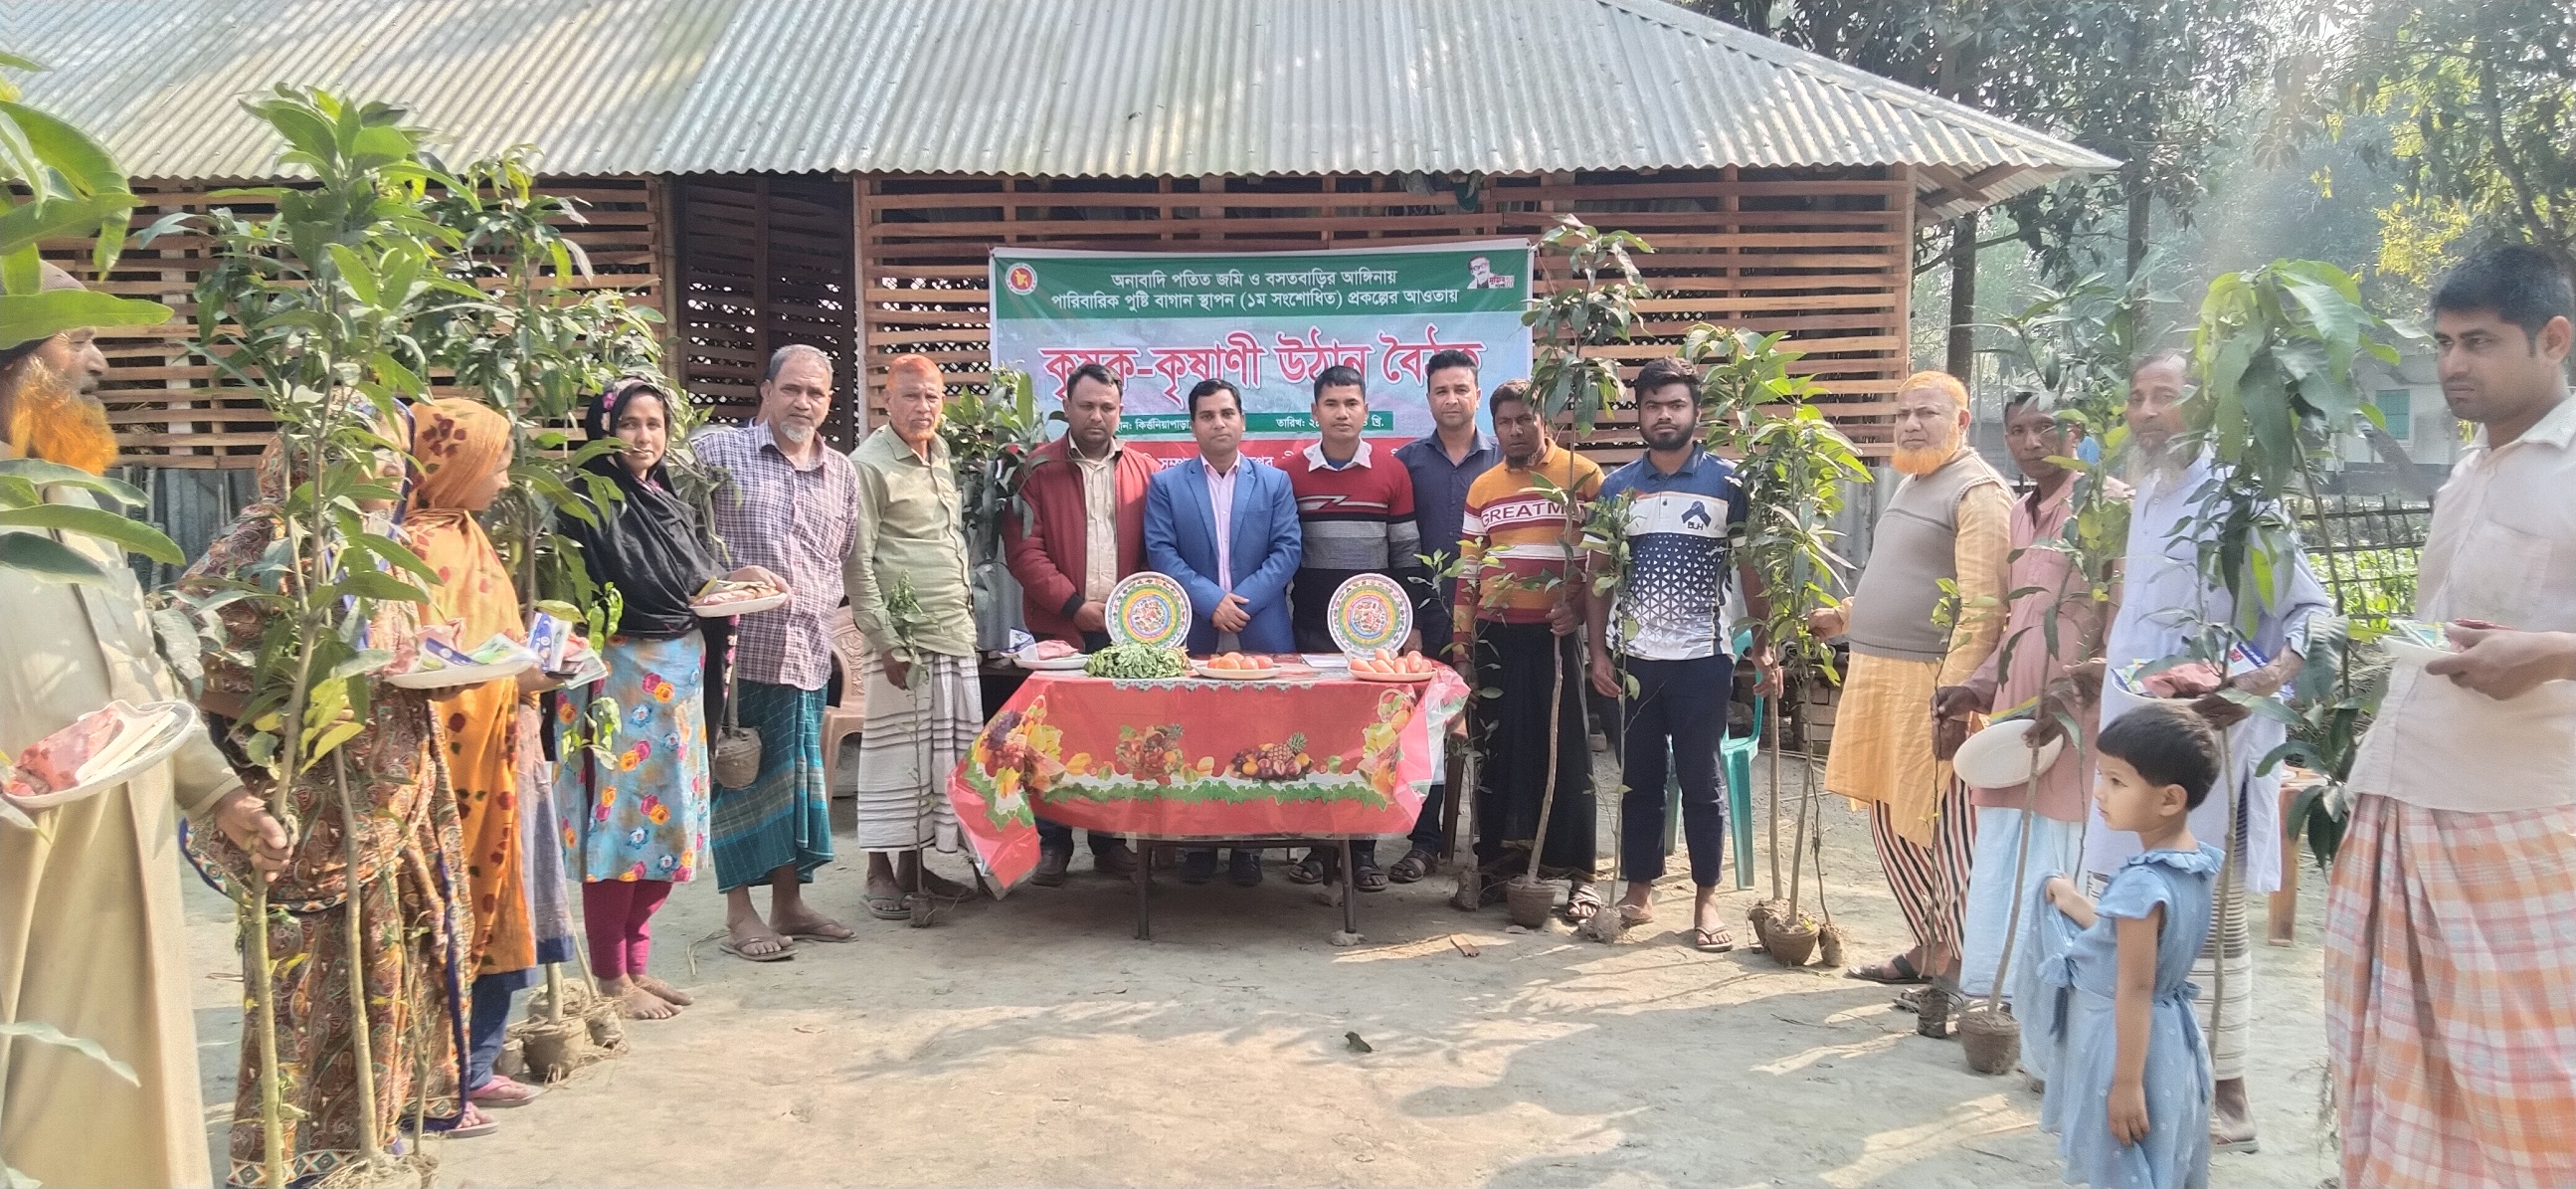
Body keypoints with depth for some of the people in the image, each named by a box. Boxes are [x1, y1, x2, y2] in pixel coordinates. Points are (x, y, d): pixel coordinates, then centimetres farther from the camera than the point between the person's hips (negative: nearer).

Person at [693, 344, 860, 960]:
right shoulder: (717, 450, -2)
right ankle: (739, 914, 11)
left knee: (797, 778, 11)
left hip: (807, 654, 5)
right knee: (738, 777, 2)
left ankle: (789, 902, 23)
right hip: (738, 648, -5)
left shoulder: (842, 473, 14)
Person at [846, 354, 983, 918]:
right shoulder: (869, 464, -8)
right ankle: (880, 873, 9)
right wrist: (886, 640, -15)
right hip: (903, 638, -7)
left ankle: (915, 864, 20)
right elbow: (855, 562, -12)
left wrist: (967, 613, 16)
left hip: (954, 636, 7)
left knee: (944, 752, 9)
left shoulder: (942, 459, 15)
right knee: (894, 751, -2)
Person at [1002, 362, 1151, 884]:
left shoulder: (1145, 470, 9)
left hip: (1127, 630, 2)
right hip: (1059, 628, -2)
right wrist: (1073, 605, -12)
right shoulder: (1037, 468, 1)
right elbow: (1022, 548, -6)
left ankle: (1110, 841, 17)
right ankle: (1052, 843, 14)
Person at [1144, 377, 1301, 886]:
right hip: (1193, 637, 0)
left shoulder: (1274, 481, 10)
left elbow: (1287, 550, 2)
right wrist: (1210, 600, -13)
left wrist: (1243, 599, -11)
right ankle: (1197, 843, 13)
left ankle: (1249, 844, 12)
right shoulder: (1166, 485, 8)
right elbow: (1161, 553, -1)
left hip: (1261, 637, 0)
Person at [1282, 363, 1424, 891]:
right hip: (1310, 627, 0)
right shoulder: (1289, 472, 2)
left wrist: (1410, 623, 1)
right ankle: (1321, 843, 12)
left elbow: (1406, 555, 4)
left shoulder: (1392, 475, 2)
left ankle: (1363, 848, 10)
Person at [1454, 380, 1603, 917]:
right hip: (1496, 637, 4)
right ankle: (1497, 861, 17)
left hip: (1555, 635, -4)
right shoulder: (1482, 487, 12)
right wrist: (1462, 648, 10)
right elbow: (1467, 574, 13)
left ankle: (1577, 872, 5)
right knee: (1496, 749, 8)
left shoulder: (1581, 475, -1)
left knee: (1566, 753, -1)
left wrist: (1577, 608, -18)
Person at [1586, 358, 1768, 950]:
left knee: (1701, 781, 3)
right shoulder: (1616, 488, 6)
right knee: (1638, 779, 9)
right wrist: (1598, 652, 1)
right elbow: (1600, 577, 8)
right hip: (1631, 658, 2)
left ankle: (1706, 898, 14)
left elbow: (1753, 572, 1)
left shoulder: (1728, 483, -1)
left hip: (1703, 658, -2)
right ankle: (1639, 891, 20)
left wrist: (1764, 647, -5)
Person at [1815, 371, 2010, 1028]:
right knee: (1891, 825, 15)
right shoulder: (1910, 484, 18)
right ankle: (1928, 949, 28)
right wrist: (1846, 615, 29)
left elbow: (1981, 606, -19)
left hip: (1930, 683, -10)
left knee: (1944, 833, -6)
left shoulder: (1977, 492, -11)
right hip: (1876, 677, 10)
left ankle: (1963, 979, 1)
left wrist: (1955, 695, -24)